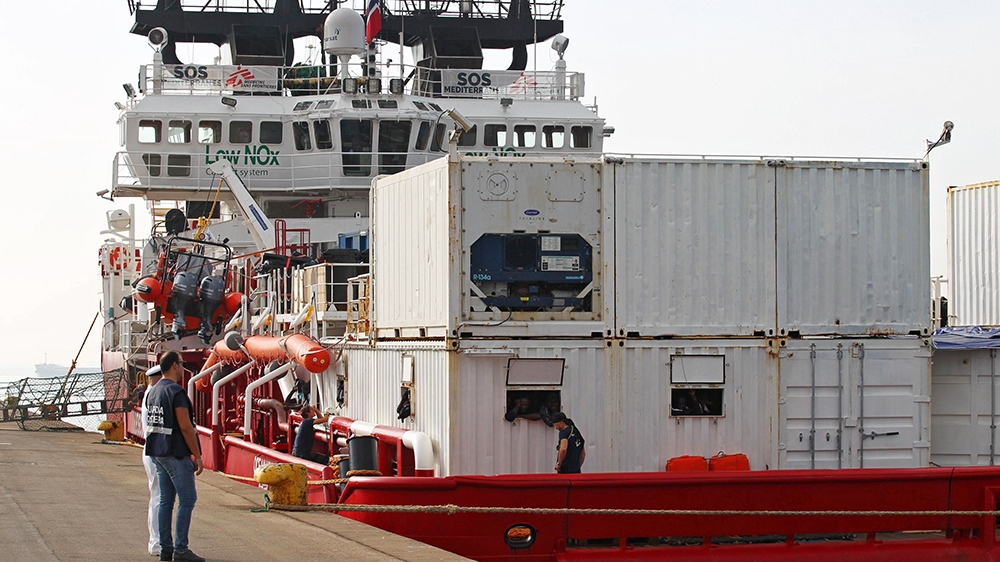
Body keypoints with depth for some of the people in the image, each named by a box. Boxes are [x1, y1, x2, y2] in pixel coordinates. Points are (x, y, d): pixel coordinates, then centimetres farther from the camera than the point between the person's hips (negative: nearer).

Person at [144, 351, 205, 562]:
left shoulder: (153, 391, 13)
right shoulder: (176, 392, -15)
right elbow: (185, 427, -19)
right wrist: (197, 456, -14)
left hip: (157, 453, 9)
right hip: (176, 453, -9)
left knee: (165, 500, 11)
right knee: (187, 499, -5)